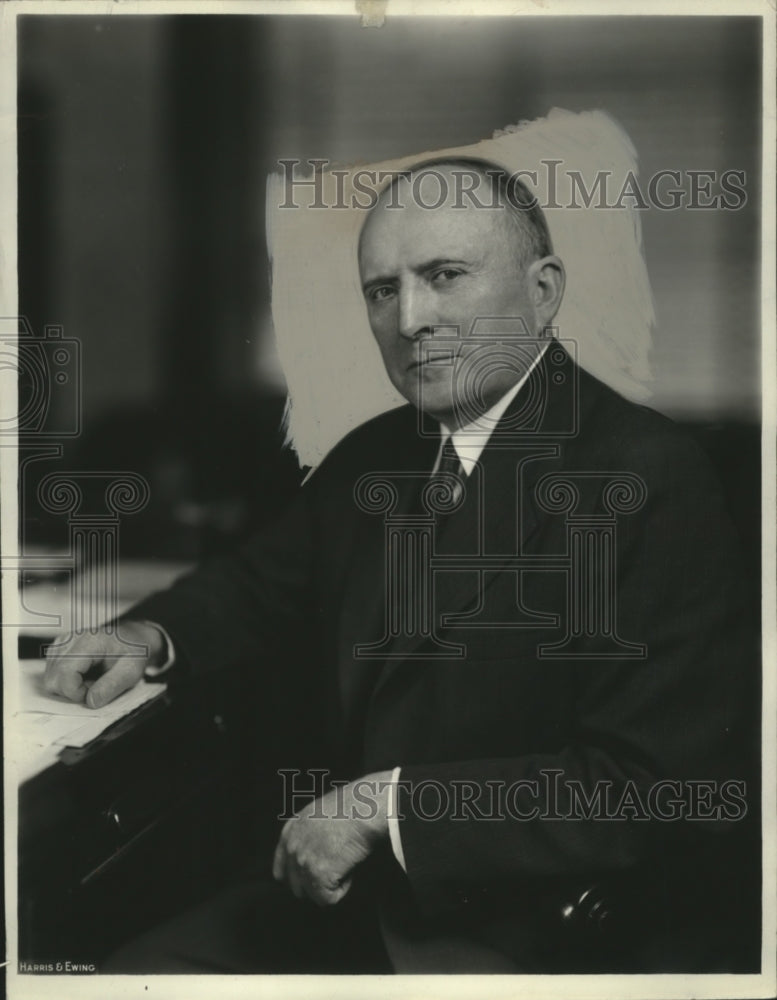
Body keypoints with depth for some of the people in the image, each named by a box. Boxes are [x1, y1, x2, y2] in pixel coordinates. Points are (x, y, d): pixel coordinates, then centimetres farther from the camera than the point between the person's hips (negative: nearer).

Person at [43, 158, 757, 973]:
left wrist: (393, 802, -21)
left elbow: (660, 788, -23)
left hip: (554, 936, -7)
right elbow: (266, 584, 25)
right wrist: (153, 636, 3)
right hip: (358, 900, 7)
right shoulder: (368, 460, 7)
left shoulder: (652, 479, -17)